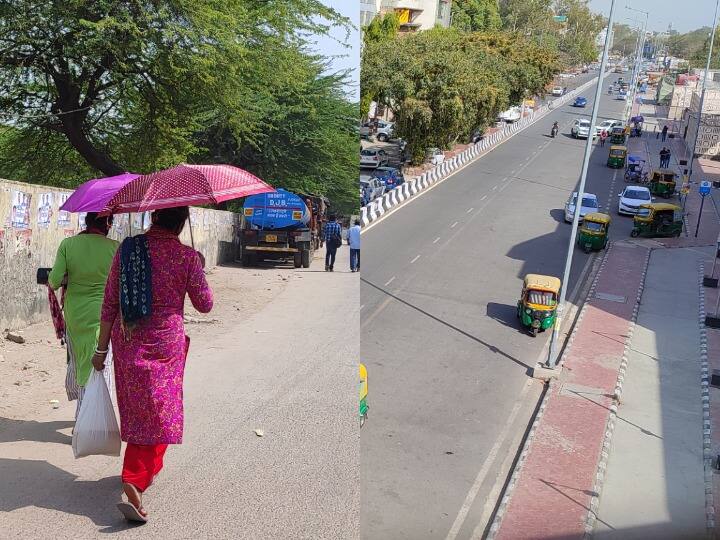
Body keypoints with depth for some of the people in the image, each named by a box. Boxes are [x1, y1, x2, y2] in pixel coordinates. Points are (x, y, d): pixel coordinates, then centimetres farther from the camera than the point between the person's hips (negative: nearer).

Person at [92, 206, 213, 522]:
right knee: (159, 413, 5)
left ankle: (148, 467, 40)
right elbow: (204, 305, -1)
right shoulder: (187, 256, -10)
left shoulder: (127, 248, -2)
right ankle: (134, 484, -9)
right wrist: (199, 270, 14)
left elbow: (110, 303, 0)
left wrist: (102, 347, 6)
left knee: (136, 409, 20)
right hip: (165, 344, -4)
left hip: (126, 343, 4)